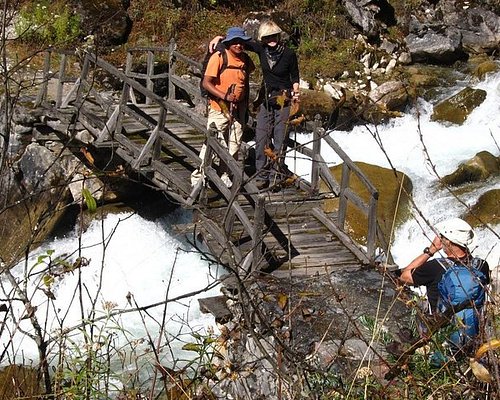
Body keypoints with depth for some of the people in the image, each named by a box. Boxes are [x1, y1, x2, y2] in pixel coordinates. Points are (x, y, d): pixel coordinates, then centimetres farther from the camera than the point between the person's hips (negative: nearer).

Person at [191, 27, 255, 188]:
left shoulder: (245, 59, 6)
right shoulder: (219, 57, -12)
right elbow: (206, 83, -16)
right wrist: (224, 96, -25)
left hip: (238, 109, 6)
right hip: (219, 109, -6)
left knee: (233, 146, 11)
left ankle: (225, 176, 23)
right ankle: (198, 176, 6)